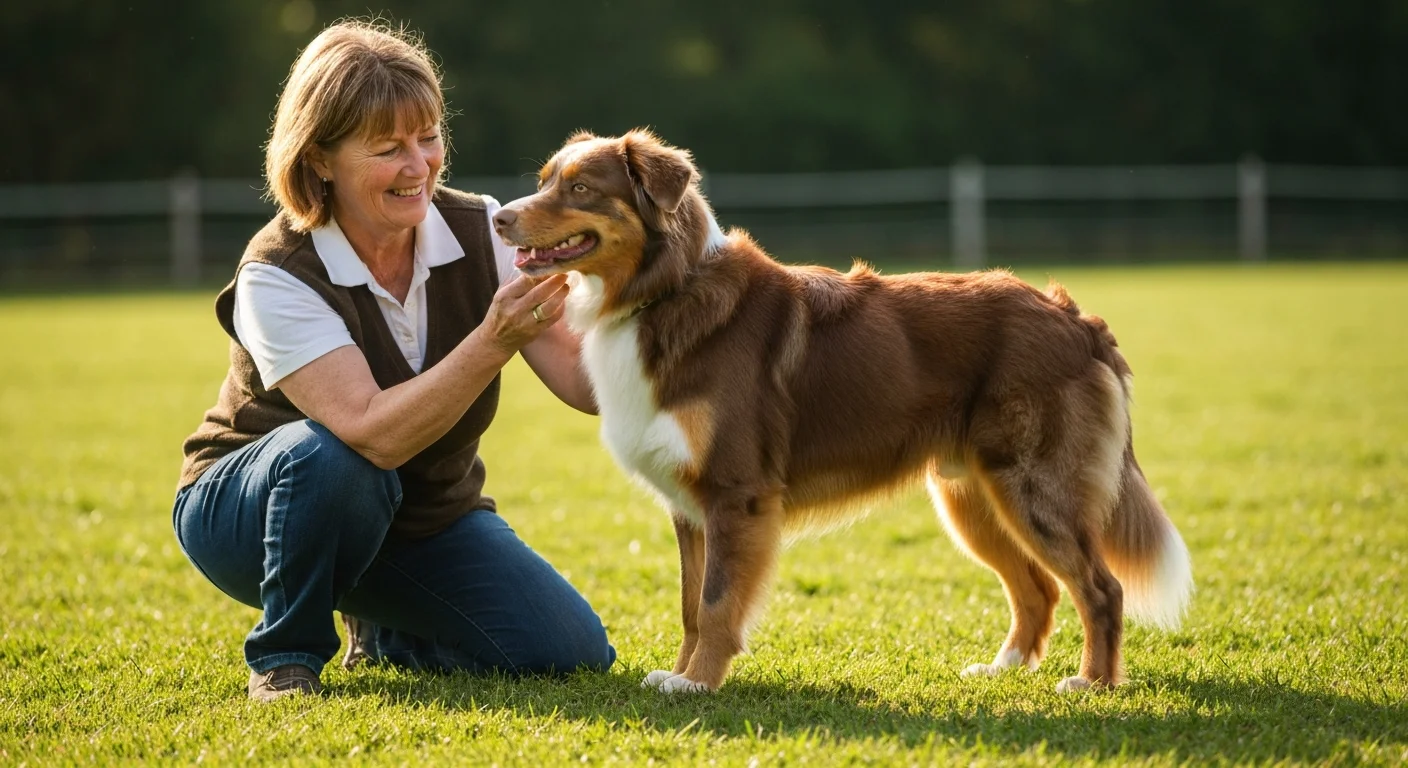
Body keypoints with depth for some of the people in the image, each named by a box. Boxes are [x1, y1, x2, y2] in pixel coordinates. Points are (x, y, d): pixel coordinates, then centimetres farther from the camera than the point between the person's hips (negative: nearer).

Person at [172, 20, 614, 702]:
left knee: (572, 654, -14)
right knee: (332, 454, -39)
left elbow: (585, 385, -21)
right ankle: (285, 654, -13)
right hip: (251, 509, -5)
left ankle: (380, 630, 14)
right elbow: (376, 435, -37)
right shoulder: (277, 279, -25)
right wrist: (496, 338, -47)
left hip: (427, 514, 5)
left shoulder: (480, 233, -13)